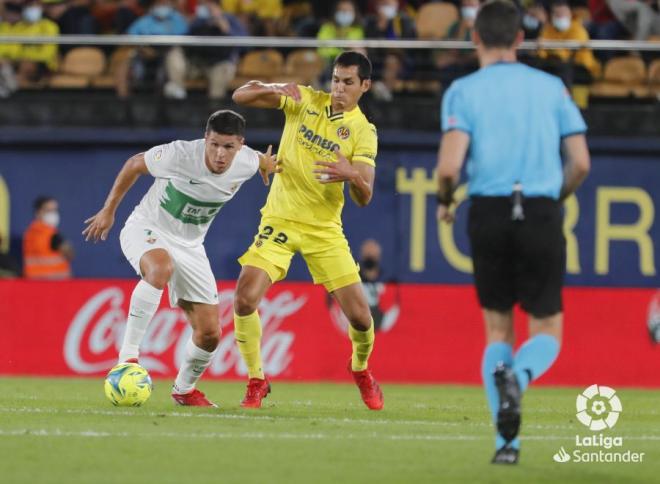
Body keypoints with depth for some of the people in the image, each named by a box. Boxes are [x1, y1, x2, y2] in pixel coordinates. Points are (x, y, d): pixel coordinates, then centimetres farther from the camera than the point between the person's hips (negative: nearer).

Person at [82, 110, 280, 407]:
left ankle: (185, 389, 29)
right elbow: (134, 164, -9)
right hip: (146, 229, -5)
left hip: (189, 244, 5)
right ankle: (128, 355, -35)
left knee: (210, 333, -1)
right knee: (161, 268, -42)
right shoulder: (180, 154, -27)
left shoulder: (247, 163, -15)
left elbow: (264, 160, 12)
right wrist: (108, 211, -3)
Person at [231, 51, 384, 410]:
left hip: (324, 229, 0)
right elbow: (240, 96, -6)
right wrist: (272, 89, -26)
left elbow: (364, 197, -9)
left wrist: (352, 175, -32)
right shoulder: (304, 100, -2)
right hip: (279, 220, 0)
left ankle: (361, 370, 29)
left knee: (359, 315, -5)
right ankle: (256, 381, 2)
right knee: (244, 300, -18)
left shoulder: (363, 131, -5)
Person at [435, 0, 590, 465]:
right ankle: (519, 376, -26)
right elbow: (581, 164, 5)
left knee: (498, 329, 13)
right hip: (542, 216, 0)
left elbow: (449, 167, -9)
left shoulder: (463, 91, 2)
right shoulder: (551, 87, 9)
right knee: (547, 331, 9)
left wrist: (444, 201, 11)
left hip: (488, 214, 0)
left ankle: (507, 440, -2)